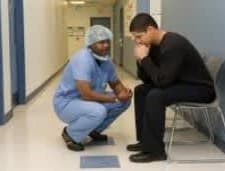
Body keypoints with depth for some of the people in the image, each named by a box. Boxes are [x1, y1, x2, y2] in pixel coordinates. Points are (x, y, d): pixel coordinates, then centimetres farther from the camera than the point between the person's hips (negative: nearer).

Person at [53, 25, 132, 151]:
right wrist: (116, 98, -26)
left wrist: (124, 92, -16)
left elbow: (116, 83, 9)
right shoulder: (82, 59, -28)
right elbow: (86, 94, -35)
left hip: (90, 101, 8)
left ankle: (94, 130, 14)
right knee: (98, 111, -36)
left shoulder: (106, 60, -2)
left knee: (125, 100, -1)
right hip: (66, 103, -8)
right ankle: (70, 134, -7)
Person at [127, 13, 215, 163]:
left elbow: (161, 81, -29)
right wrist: (141, 60, -12)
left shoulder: (173, 44, -26)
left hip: (200, 89, -10)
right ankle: (145, 140, 9)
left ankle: (155, 150, -18)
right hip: (180, 83, 10)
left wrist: (144, 58, -22)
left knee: (155, 96, -29)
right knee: (141, 90, 9)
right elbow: (146, 79, 4)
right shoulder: (155, 45, 2)